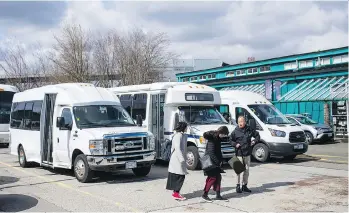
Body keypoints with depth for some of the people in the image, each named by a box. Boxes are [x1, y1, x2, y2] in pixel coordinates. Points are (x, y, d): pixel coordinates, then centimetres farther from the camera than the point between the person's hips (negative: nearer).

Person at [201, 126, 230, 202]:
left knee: (218, 177, 9)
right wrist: (218, 162, -19)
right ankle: (205, 195, 3)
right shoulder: (212, 139, -20)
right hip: (210, 161, -9)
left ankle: (218, 195, 15)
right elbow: (211, 153, -23)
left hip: (215, 162, 9)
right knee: (212, 177, -7)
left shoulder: (218, 138, 8)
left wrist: (220, 160, 7)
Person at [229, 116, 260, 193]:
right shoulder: (235, 131, -3)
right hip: (239, 153, -4)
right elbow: (231, 140, 3)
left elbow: (257, 135, 19)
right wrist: (235, 144, -14)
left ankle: (244, 185, 21)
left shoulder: (249, 130, 5)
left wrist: (254, 141, 2)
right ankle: (238, 186, 3)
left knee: (247, 170, 9)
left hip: (247, 153, 4)